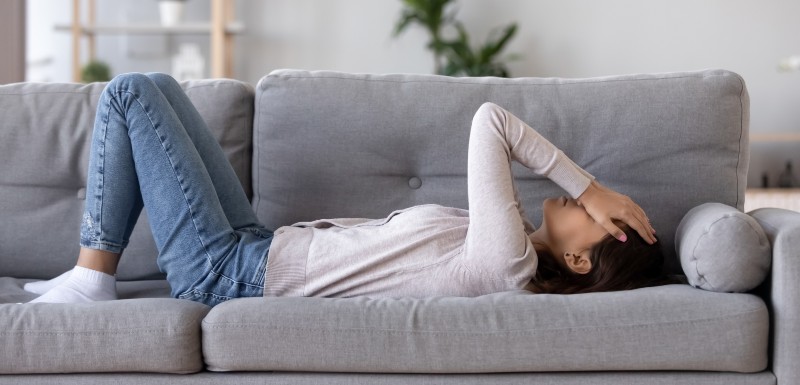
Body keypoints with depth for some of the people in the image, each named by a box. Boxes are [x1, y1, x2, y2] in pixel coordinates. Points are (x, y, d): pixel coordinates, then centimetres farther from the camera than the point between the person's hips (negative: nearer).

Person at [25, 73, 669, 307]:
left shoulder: (501, 259, -27)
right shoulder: (515, 244, -1)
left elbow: (489, 119, -28)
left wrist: (591, 188, -21)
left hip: (226, 271, -9)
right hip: (257, 250, 9)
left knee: (131, 93, -5)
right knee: (155, 86, 17)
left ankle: (91, 280, 2)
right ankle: (91, 273, 20)